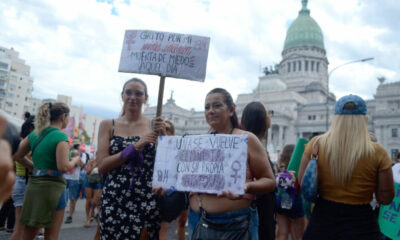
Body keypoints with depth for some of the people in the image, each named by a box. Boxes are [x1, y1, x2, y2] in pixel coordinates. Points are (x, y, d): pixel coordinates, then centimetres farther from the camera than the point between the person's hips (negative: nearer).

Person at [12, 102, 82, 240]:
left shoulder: (34, 134, 10)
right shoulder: (61, 137, -13)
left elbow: (16, 156, 13)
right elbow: (63, 167, -21)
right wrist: (75, 161, -2)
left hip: (33, 184, 7)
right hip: (52, 186, -7)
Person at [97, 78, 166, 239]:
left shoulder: (154, 125, 3)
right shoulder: (108, 125, 5)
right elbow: (102, 166, -4)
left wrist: (162, 136, -14)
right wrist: (135, 147, -14)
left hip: (147, 199, -1)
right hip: (114, 200, 1)